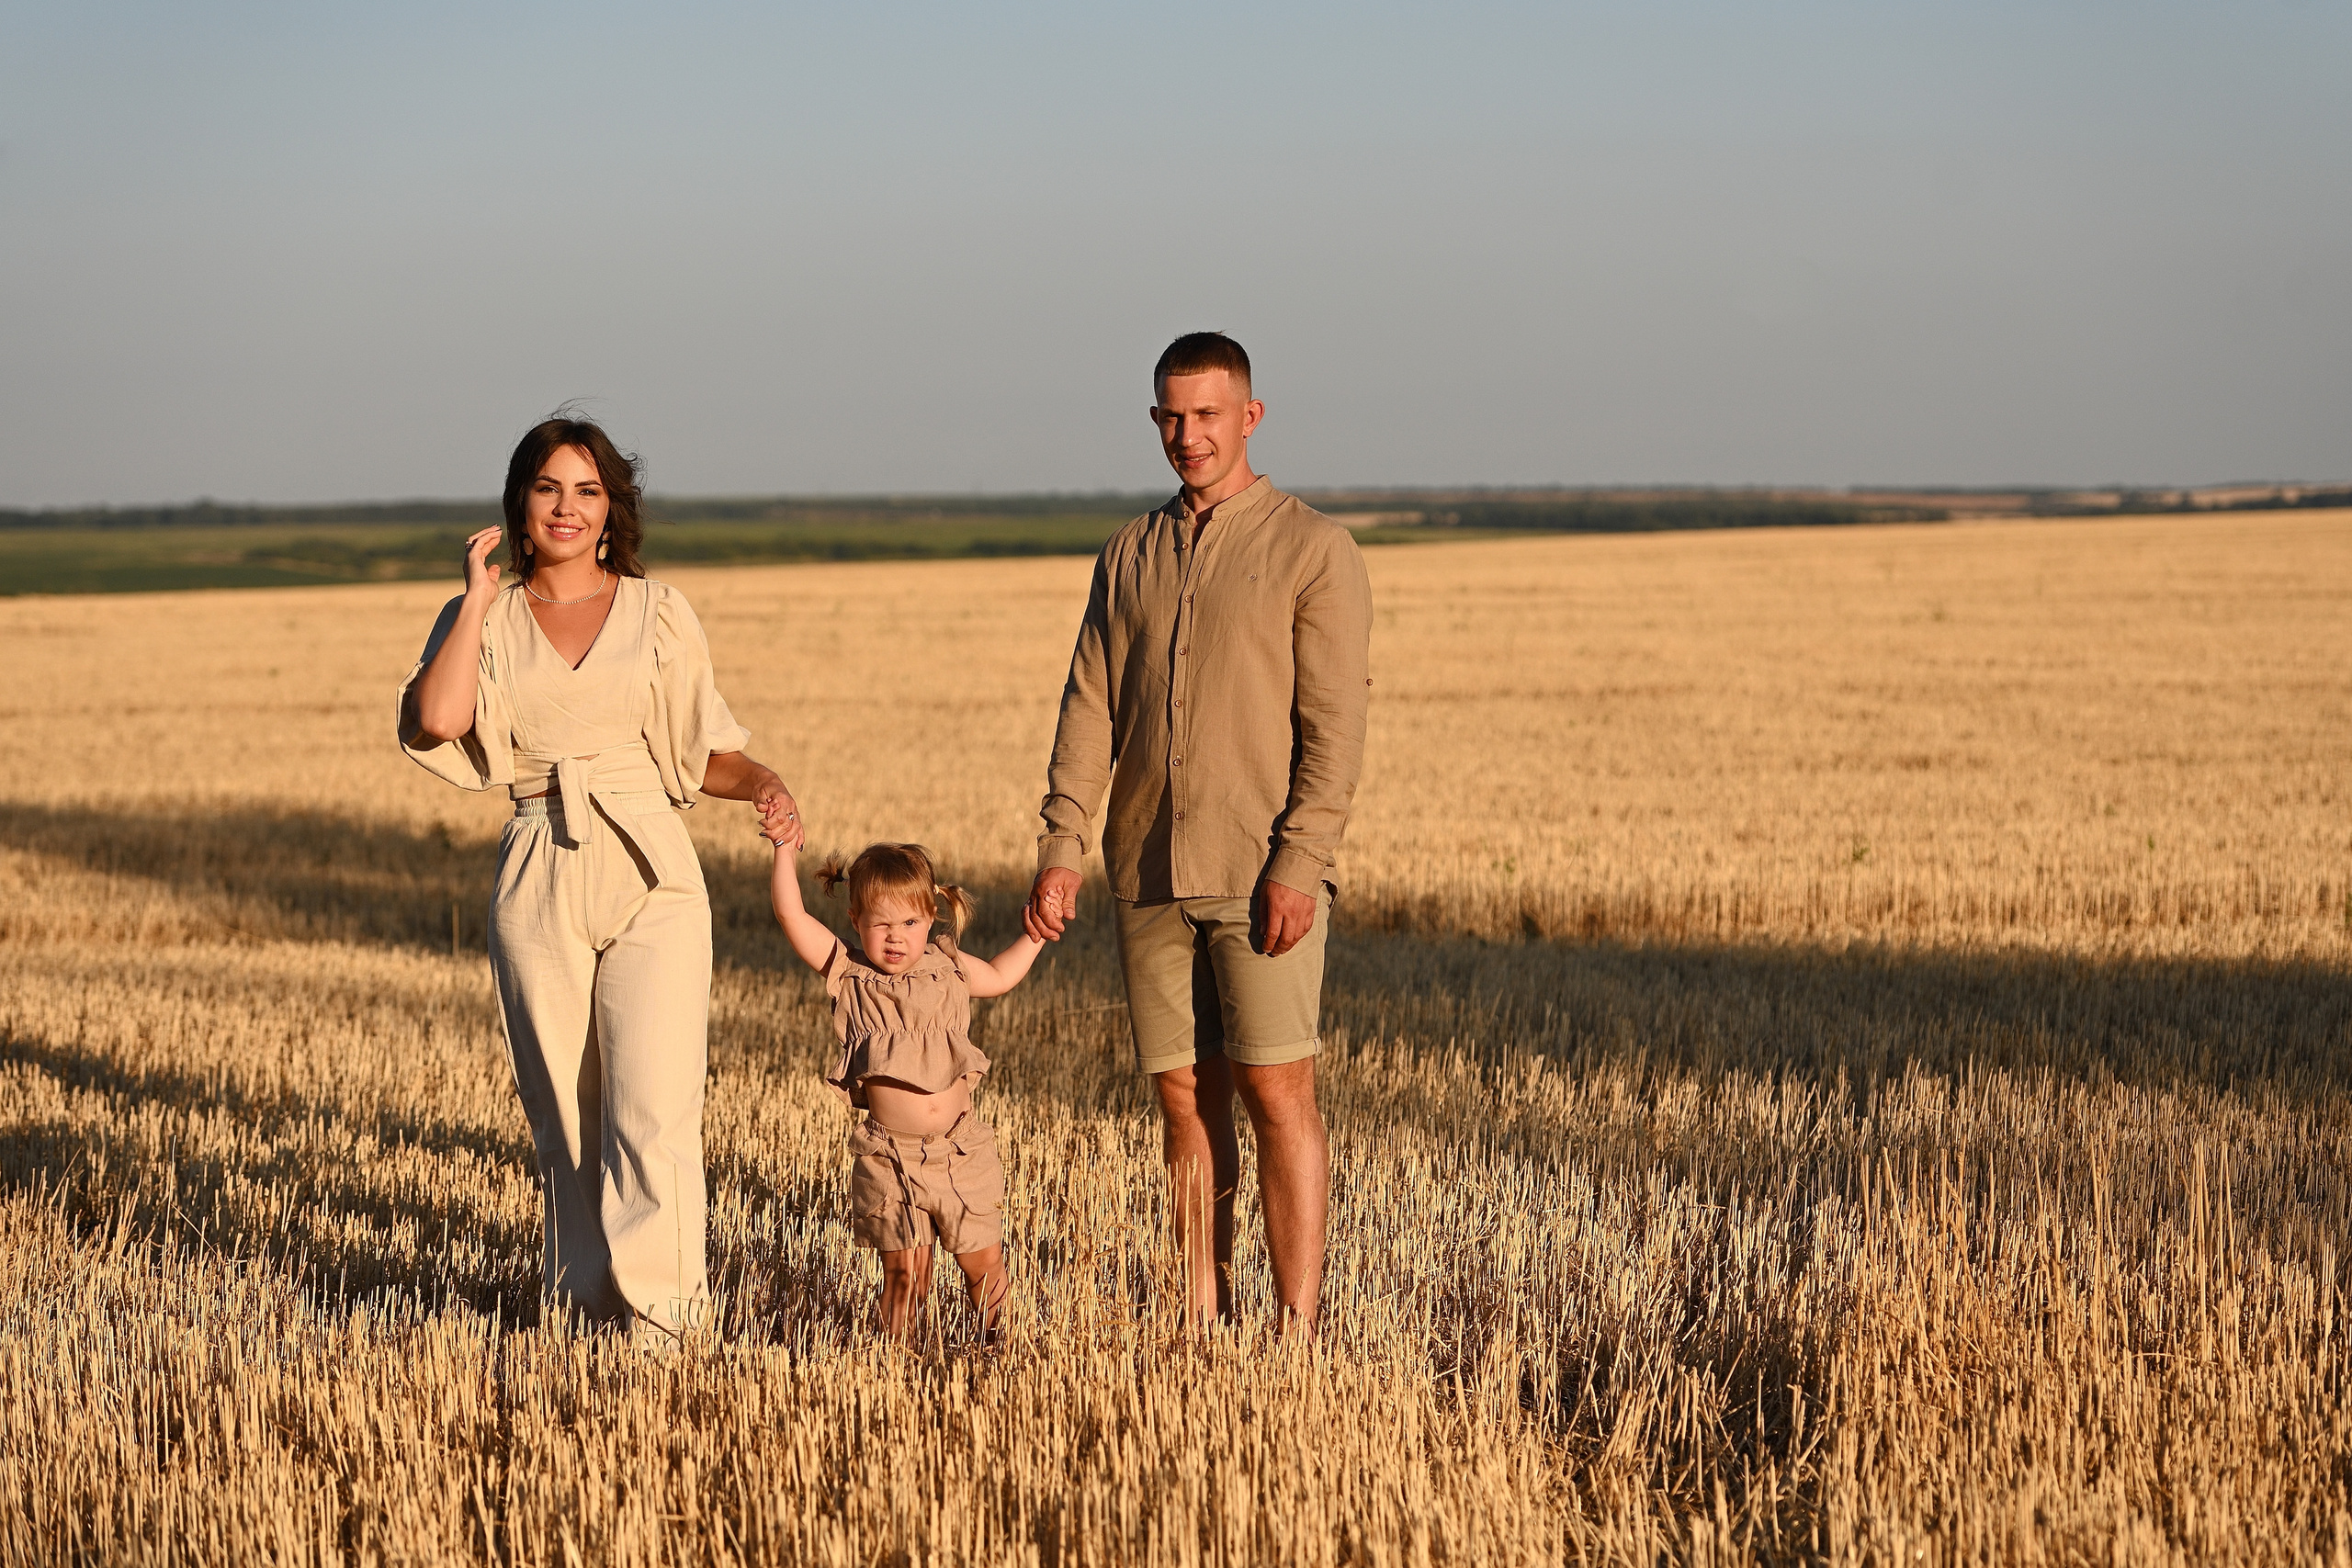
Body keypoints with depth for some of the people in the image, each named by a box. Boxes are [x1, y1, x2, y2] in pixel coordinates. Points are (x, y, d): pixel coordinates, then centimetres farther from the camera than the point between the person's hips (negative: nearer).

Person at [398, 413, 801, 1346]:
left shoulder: (657, 611, 8)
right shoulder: (482, 621, 8)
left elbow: (703, 749, 14)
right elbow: (436, 721, -11)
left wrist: (768, 787, -6)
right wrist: (479, 602, -5)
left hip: (650, 875, -1)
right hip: (538, 883, 1)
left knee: (653, 1104, -12)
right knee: (565, 1114, 4)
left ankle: (655, 1312, -11)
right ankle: (591, 1299, 15)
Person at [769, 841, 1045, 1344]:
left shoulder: (948, 967, 10)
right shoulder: (848, 974, 0)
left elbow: (999, 976, 30)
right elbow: (791, 915, -9)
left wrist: (1034, 933, 25)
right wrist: (785, 848, -15)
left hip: (961, 1150, 3)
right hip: (890, 1156, -3)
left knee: (984, 1264, 6)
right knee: (904, 1272, -2)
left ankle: (994, 1343, 22)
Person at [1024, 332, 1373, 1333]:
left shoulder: (1314, 549, -1)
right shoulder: (1130, 555, 14)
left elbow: (1334, 722, -8)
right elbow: (1089, 709, 11)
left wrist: (1298, 863, -16)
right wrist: (1061, 849, 0)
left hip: (1262, 871, -5)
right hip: (1149, 873, 5)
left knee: (1276, 1091, -8)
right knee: (1186, 1098, 6)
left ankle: (1297, 1328, -6)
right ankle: (1204, 1321, 11)